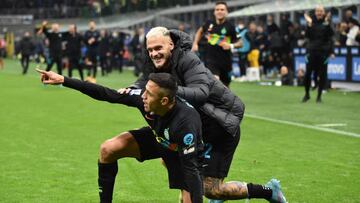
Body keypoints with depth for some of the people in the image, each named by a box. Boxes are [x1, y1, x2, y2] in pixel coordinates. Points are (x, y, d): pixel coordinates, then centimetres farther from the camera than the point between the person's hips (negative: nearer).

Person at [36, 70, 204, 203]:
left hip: (183, 152, -5)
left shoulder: (185, 122, -43)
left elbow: (191, 169, -39)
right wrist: (63, 80, -22)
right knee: (108, 150, -8)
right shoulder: (142, 96, -30)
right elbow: (107, 94, -22)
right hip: (157, 137, 5)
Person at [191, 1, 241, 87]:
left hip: (225, 61, 0)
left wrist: (231, 45, -21)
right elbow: (200, 31, 24)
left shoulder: (230, 27, -6)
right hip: (210, 60, 0)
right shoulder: (209, 24, 2)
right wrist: (195, 43, 14)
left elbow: (239, 43, -1)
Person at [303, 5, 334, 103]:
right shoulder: (311, 21, 4)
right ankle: (307, 94, 16)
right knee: (307, 73, -2)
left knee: (322, 75, 2)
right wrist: (309, 24, -14)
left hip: (324, 51, 0)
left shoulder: (326, 22, 2)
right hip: (312, 51, 0)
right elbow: (307, 35, -4)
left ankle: (319, 96, 14)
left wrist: (327, 23, -19)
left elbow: (331, 34, -10)